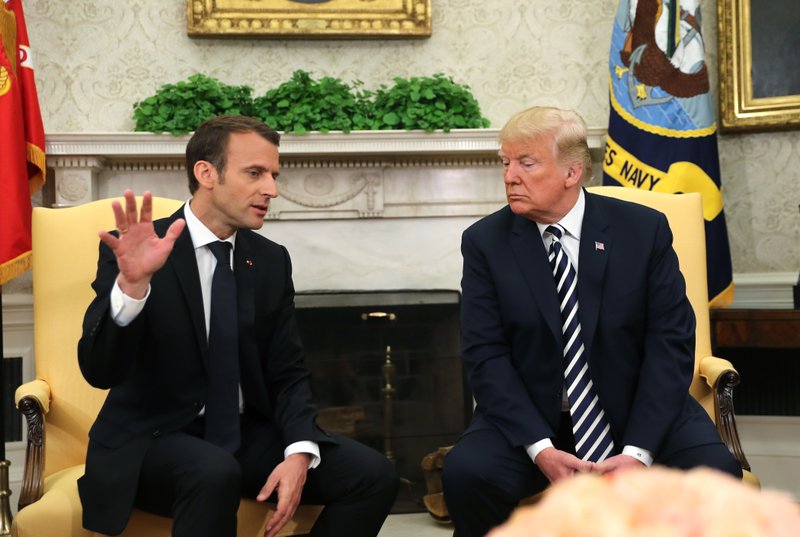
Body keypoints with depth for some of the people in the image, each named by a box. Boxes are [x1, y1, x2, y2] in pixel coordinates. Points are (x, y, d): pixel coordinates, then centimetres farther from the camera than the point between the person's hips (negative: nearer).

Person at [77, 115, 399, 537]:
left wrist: (299, 452, -15)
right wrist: (132, 284, -37)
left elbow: (288, 374, 5)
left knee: (374, 474, -14)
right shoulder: (130, 253, -10)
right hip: (154, 439, -5)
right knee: (215, 473, -38)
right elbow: (100, 372, -19)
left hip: (248, 437, 5)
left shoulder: (271, 260, 5)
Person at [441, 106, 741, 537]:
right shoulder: (484, 242, -2)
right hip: (530, 416, 0)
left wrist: (639, 449, -18)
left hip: (636, 410, 0)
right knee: (465, 472, -28)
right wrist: (539, 447, -20)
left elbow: (671, 342, -6)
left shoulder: (644, 229, -3)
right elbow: (485, 354, -7)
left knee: (715, 472, -26)